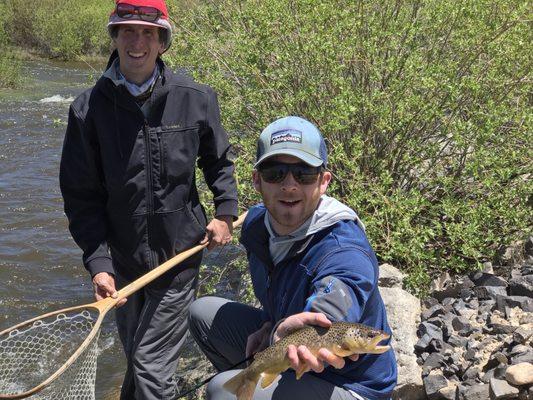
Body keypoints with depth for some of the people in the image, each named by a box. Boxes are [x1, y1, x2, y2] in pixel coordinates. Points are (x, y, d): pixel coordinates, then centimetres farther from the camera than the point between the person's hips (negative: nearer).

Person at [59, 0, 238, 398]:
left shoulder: (196, 99, -6)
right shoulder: (89, 108, -7)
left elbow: (219, 161, 12)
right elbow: (81, 196, -5)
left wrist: (226, 211, 0)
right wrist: (98, 263, -12)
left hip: (180, 254, -1)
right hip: (122, 259, 2)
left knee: (152, 364, 0)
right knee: (135, 356, 20)